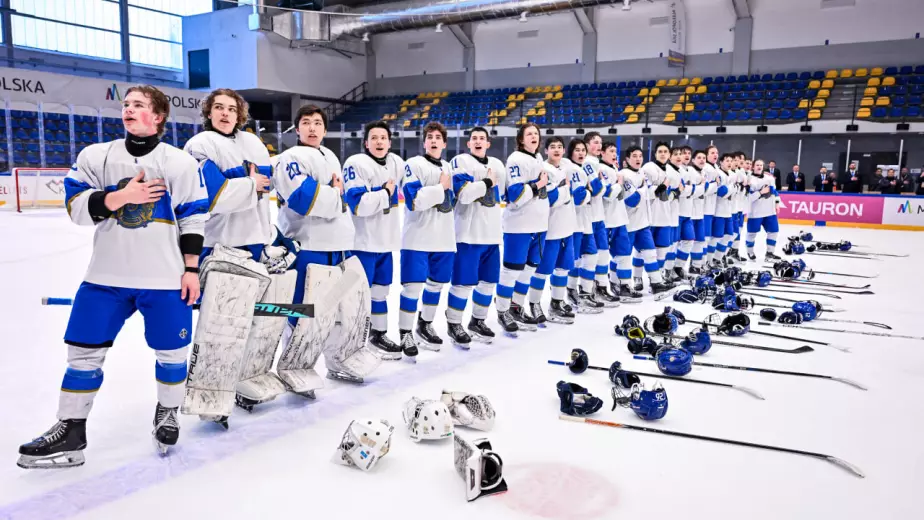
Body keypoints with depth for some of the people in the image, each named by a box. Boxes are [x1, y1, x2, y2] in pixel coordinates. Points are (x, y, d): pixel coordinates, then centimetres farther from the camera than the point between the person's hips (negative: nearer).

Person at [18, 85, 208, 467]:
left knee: (171, 350, 7)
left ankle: (167, 413, 32)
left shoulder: (181, 163, -3)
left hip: (165, 277, -2)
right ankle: (70, 430, 19)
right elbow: (76, 207, -2)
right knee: (84, 349, 6)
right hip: (107, 274, 2)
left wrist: (191, 269, -5)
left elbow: (194, 218, -2)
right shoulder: (96, 156, 3)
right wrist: (121, 196, -17)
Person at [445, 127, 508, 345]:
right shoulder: (460, 161, -5)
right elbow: (463, 193, -19)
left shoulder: (498, 165, 15)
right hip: (468, 233, -6)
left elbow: (504, 194, 23)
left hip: (492, 234, 7)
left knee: (489, 280, 11)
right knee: (464, 281, -4)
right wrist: (487, 182, -11)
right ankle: (454, 324, 10)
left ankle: (478, 321, 26)